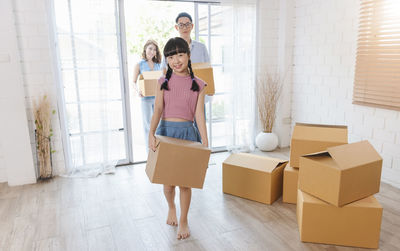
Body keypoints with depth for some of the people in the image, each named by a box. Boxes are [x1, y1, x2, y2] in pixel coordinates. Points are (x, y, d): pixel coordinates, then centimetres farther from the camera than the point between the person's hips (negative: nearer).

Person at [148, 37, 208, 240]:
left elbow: (199, 114, -3)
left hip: (187, 132, -1)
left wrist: (205, 143, -8)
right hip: (166, 131, 1)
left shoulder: (198, 84, 1)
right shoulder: (163, 82, 3)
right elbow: (158, 110, -6)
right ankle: (171, 207, 43)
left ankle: (183, 220, 27)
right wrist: (151, 134, -20)